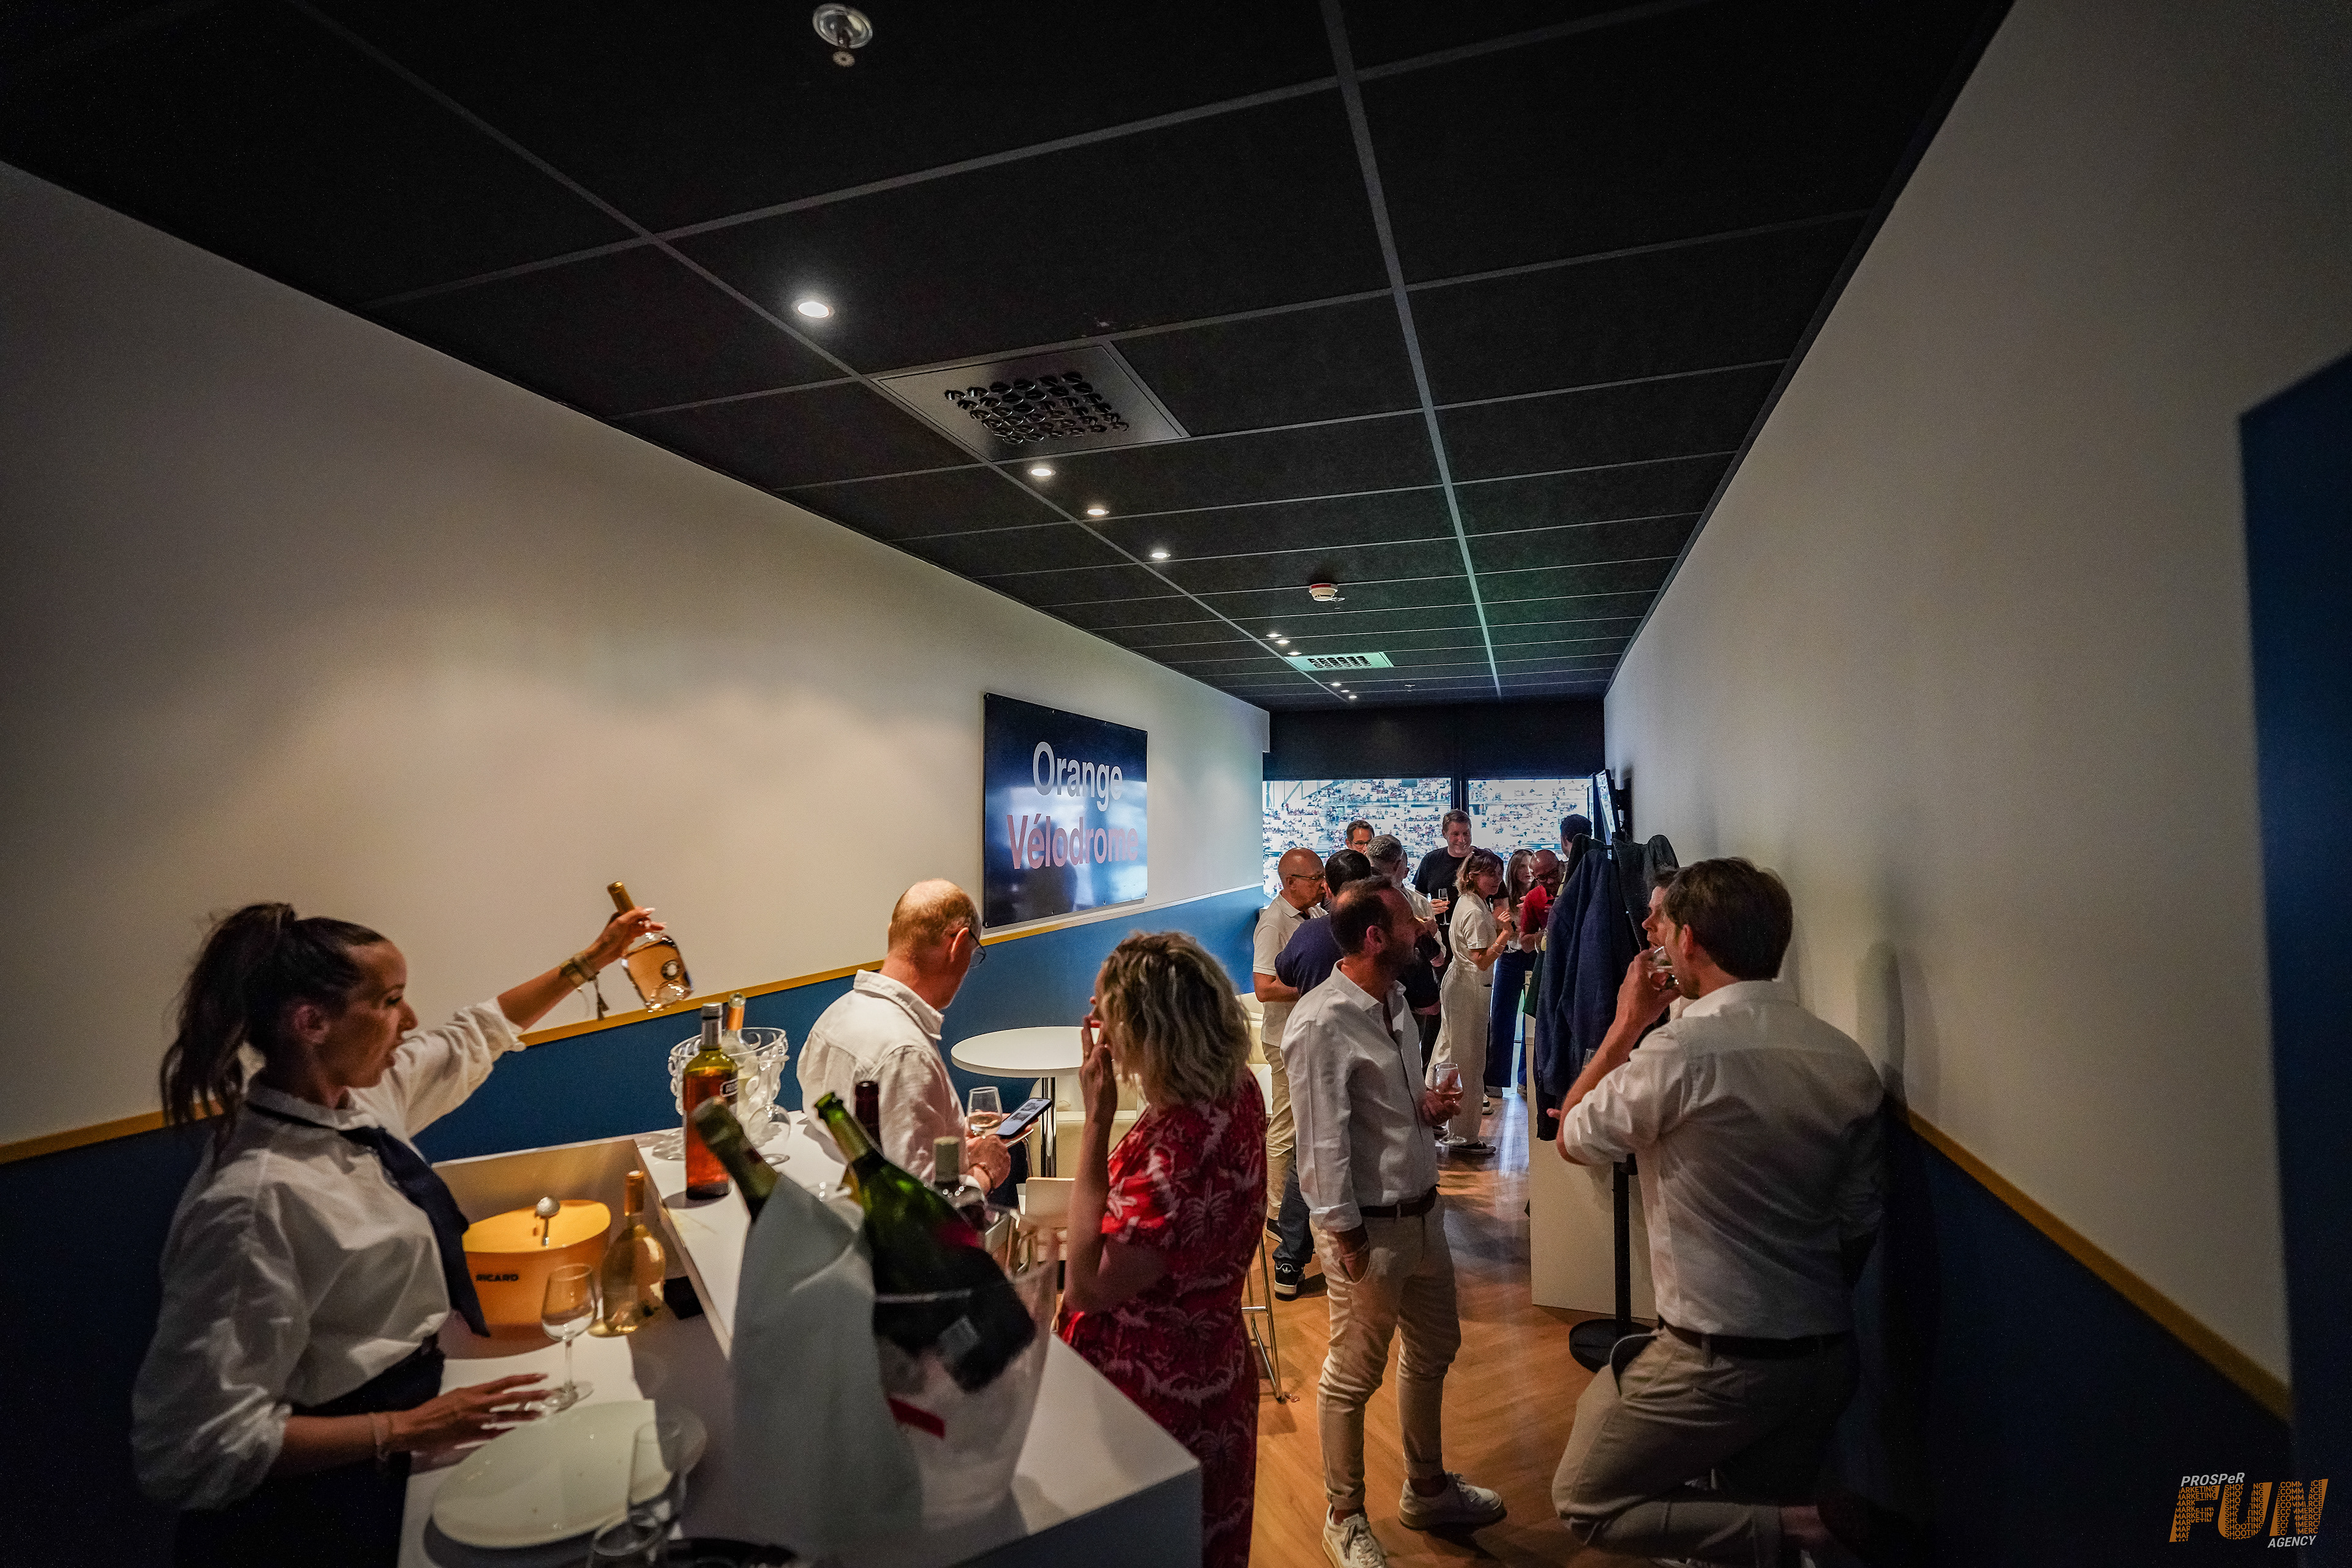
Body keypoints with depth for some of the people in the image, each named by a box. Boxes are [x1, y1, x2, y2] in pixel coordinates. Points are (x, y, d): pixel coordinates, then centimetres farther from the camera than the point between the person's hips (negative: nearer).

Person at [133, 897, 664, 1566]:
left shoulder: (361, 1093, -6)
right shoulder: (252, 1202, -30)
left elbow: (473, 1040, 14)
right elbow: (192, 1448, -27)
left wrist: (590, 961, 14)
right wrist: (403, 1429, -27)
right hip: (336, 1492, -8)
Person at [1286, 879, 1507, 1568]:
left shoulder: (1394, 999, 4)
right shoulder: (1323, 1022, -24)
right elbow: (1323, 1139, -22)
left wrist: (1427, 1105, -4)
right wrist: (1348, 1237, -17)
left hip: (1422, 1210, 9)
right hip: (1369, 1225, -9)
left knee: (1434, 1350, 25)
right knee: (1353, 1375, 10)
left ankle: (1427, 1490, 48)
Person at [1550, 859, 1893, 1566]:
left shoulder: (1682, 1052, -23)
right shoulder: (1849, 1061, -2)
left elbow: (1573, 1137, -8)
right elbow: (1858, 1224, 7)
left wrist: (1625, 1026, 0)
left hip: (1718, 1361, -7)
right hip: (1828, 1358, 8)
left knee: (1586, 1503, 10)